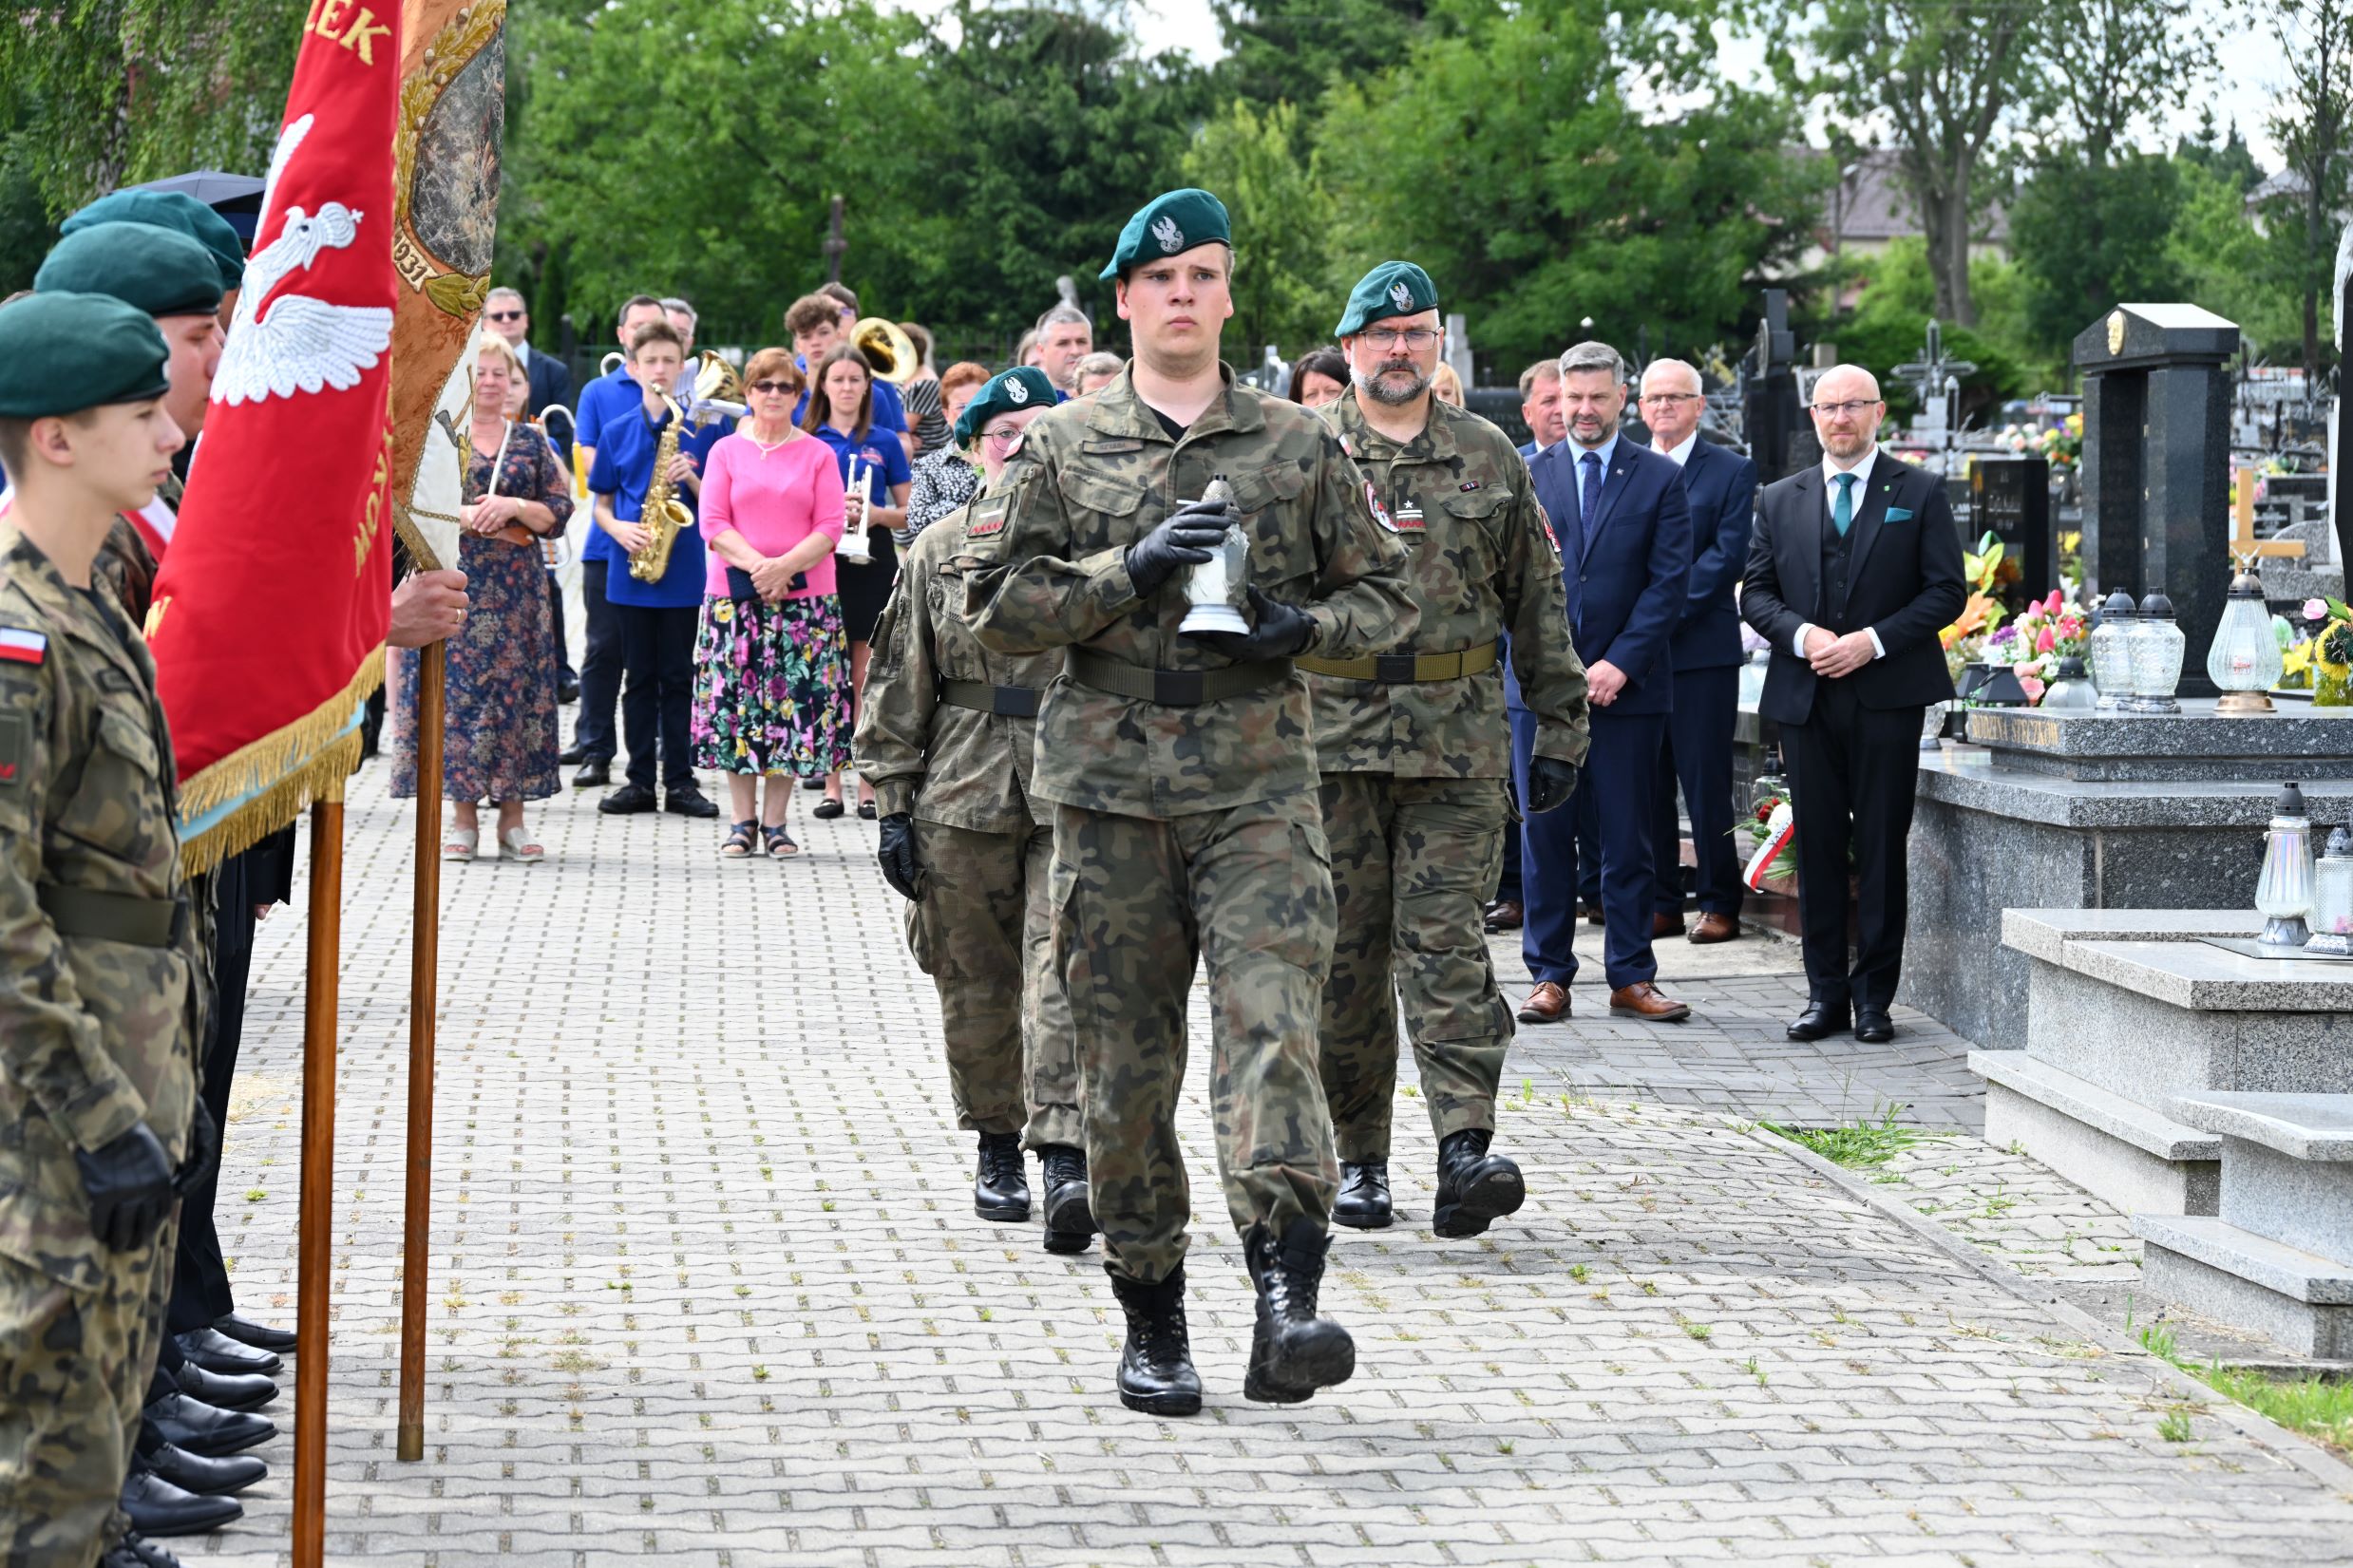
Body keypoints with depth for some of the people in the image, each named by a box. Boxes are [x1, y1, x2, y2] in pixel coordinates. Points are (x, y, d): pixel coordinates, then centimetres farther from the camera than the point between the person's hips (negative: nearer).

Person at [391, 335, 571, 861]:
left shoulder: (531, 441, 11)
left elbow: (558, 511, 7)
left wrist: (516, 507, -11)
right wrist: (461, 515, -16)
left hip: (517, 589, 2)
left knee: (515, 687, 0)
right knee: (455, 689, -4)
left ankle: (513, 817, 5)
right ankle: (463, 818, 2)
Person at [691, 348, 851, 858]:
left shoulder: (818, 455, 6)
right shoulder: (726, 451, 7)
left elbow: (830, 528, -1)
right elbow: (713, 523, -1)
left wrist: (784, 567, -15)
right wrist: (756, 565, -15)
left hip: (805, 599, 0)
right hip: (734, 595, 0)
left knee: (795, 705, -2)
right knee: (736, 705, -1)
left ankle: (776, 821, 6)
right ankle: (741, 820, 7)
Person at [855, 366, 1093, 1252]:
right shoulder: (940, 551, 7)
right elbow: (898, 687, 8)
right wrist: (893, 805, 3)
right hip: (964, 798, 2)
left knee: (1063, 975, -13)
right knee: (977, 983, 9)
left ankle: (1064, 1156, -17)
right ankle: (997, 1147, 24)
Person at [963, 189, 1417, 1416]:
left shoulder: (1300, 445, 10)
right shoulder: (1060, 449, 10)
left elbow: (1387, 597, 15)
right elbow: (995, 604, 3)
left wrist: (1302, 626, -6)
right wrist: (1130, 571, -10)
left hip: (1259, 787, -1)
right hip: (1109, 790, 1)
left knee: (1272, 1027, -18)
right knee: (1125, 1064, 4)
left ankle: (1287, 1306, -27)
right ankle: (1151, 1324, 16)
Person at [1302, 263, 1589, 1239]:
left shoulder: (1490, 460, 11)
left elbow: (1538, 600, 13)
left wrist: (1561, 726, 9)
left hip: (1458, 740, 0)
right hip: (1328, 736, 0)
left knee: (1445, 946, -9)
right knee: (1344, 956, 4)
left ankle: (1465, 1148, -16)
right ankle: (1359, 1158, 13)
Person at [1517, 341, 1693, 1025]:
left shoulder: (1660, 479, 5)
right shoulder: (1526, 476, 8)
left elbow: (1669, 582, -1)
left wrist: (1620, 664, -11)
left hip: (1628, 686, -1)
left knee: (1628, 836, 3)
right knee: (1544, 834, 1)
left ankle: (1631, 976, 9)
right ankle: (1549, 976, 7)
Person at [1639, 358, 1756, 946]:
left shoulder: (1731, 472, 2)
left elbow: (1727, 556, -7)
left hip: (1701, 649, -4)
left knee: (1706, 782, -3)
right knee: (1646, 783, 5)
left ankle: (1720, 903, 4)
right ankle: (1661, 904, 11)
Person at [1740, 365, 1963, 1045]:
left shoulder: (1919, 492, 4)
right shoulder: (1780, 500, 13)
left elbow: (1946, 591, -1)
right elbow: (1755, 593, 11)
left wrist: (1874, 641, -13)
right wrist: (1801, 634, -9)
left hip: (1887, 694, -3)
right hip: (1805, 698, 3)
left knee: (1881, 847, -1)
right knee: (1818, 846, 4)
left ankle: (1874, 995, 5)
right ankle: (1825, 993, 10)